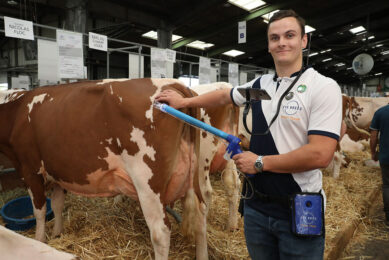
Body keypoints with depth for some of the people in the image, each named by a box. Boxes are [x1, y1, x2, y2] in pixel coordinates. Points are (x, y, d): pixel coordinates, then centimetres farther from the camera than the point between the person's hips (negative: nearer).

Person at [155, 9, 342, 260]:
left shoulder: (323, 87, -12)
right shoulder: (259, 85, 5)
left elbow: (320, 155, -20)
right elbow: (224, 95, 23)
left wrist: (260, 162, -14)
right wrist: (185, 101, 25)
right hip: (256, 206, 5)